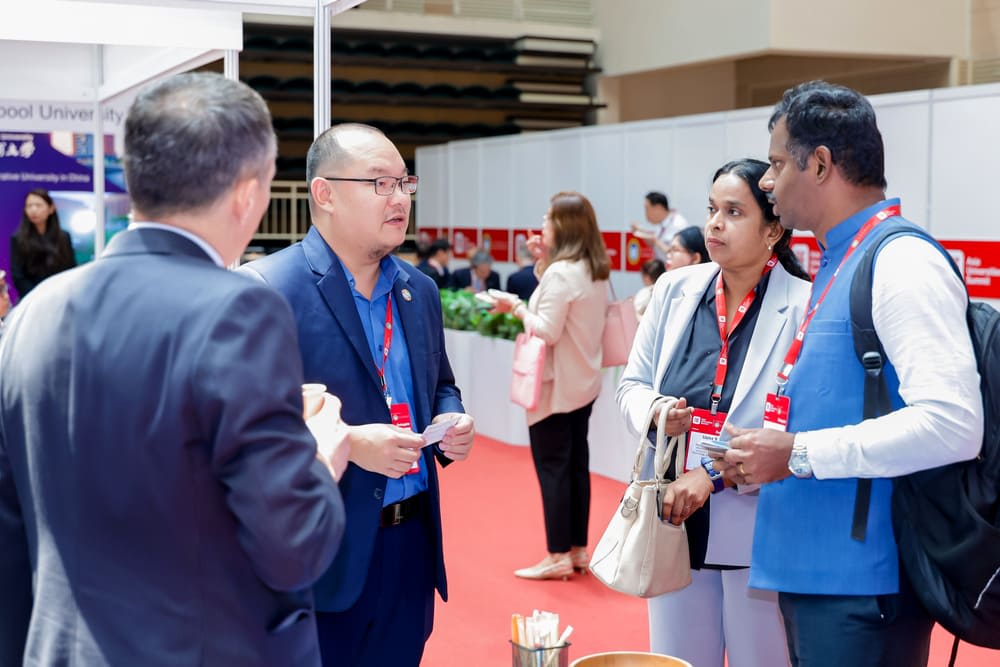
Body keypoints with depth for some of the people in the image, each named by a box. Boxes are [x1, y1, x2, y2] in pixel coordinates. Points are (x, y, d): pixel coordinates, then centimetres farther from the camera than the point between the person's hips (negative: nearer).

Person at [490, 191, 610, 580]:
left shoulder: (560, 272, -18)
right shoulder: (595, 271, 8)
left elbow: (548, 331, -21)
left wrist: (516, 308, -8)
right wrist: (544, 263, 8)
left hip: (555, 386, -9)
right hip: (583, 383, 9)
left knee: (552, 467, -2)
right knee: (576, 465, 13)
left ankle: (559, 556, 3)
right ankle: (578, 550, 20)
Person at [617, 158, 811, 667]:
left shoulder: (804, 306, -11)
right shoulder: (674, 290, 3)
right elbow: (631, 386, 10)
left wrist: (713, 475, -21)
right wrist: (654, 412, -13)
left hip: (758, 530, -4)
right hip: (675, 522, 4)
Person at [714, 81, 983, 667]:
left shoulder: (903, 263, -16)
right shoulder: (839, 265, 13)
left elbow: (951, 423, -26)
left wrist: (798, 454, -22)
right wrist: (759, 459, 9)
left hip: (861, 584, -9)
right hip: (812, 571, 9)